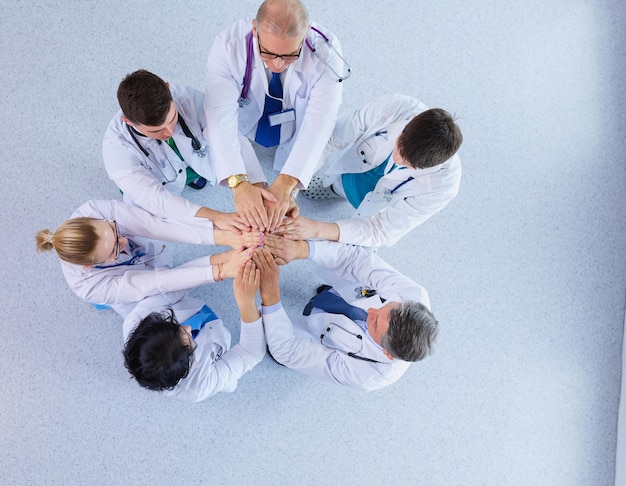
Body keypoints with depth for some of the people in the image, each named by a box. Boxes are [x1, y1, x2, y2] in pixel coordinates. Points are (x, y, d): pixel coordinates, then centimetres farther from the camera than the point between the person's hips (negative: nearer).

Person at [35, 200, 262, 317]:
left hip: (151, 251, 3)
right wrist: (220, 271, -49)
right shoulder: (90, 286, -40)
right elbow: (161, 282, -41)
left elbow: (161, 226, -44)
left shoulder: (95, 211, -37)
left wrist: (220, 236, -53)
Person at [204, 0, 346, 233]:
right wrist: (240, 184, -57)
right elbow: (221, 116, -42)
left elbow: (318, 122, -40)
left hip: (296, 127, 0)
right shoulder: (228, 46, -34)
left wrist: (284, 186, -52)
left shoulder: (325, 51, -33)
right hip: (247, 122, 1)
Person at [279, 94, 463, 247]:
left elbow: (383, 230, -33)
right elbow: (331, 139, -28)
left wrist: (317, 229, -44)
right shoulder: (393, 107, -39)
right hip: (348, 171, 2)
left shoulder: (443, 184, -41)